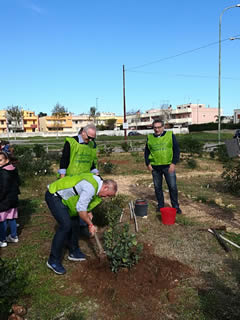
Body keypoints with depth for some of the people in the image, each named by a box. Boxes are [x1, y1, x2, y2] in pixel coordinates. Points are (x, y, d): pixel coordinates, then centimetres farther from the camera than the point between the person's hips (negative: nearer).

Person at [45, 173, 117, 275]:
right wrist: (90, 225, -14)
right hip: (53, 196, -10)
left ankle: (73, 252, 28)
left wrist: (88, 212, 10)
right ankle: (53, 261, -5)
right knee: (65, 225, -17)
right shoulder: (90, 188, -28)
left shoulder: (96, 181, 3)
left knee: (74, 222, 12)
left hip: (63, 197, 11)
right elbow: (80, 208, -25)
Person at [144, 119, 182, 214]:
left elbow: (176, 150, 1)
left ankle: (176, 206, 14)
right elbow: (146, 152, 15)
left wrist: (173, 163, -8)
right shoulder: (150, 138, 7)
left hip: (168, 166, -2)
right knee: (157, 187, 9)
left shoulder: (170, 135, 1)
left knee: (173, 187, 0)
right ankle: (160, 205, 24)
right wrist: (148, 163, 3)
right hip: (155, 167, 2)